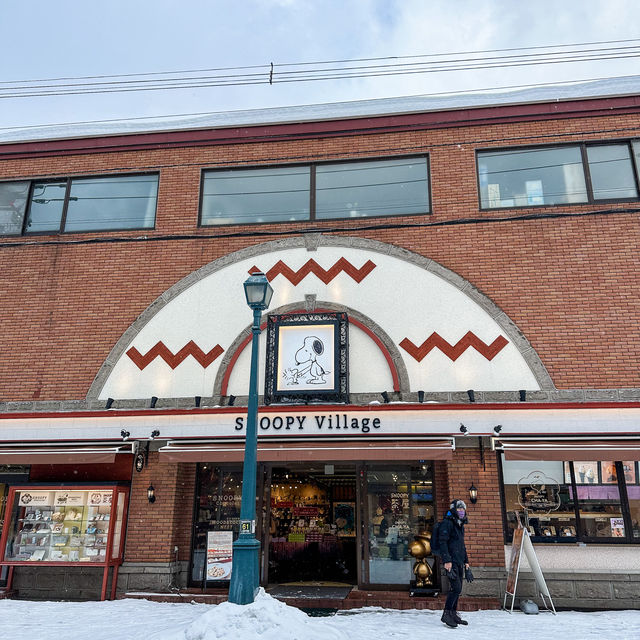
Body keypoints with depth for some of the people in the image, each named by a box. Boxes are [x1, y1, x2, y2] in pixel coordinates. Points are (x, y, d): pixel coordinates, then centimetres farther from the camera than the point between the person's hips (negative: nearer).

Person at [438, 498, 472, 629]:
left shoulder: (460, 526, 20)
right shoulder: (447, 524, -9)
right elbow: (442, 543, -16)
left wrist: (466, 562, 23)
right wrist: (447, 561, -22)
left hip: (459, 562, 9)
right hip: (451, 561, -9)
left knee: (457, 589, 10)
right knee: (456, 587, -15)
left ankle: (453, 614, 19)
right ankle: (446, 614, -9)